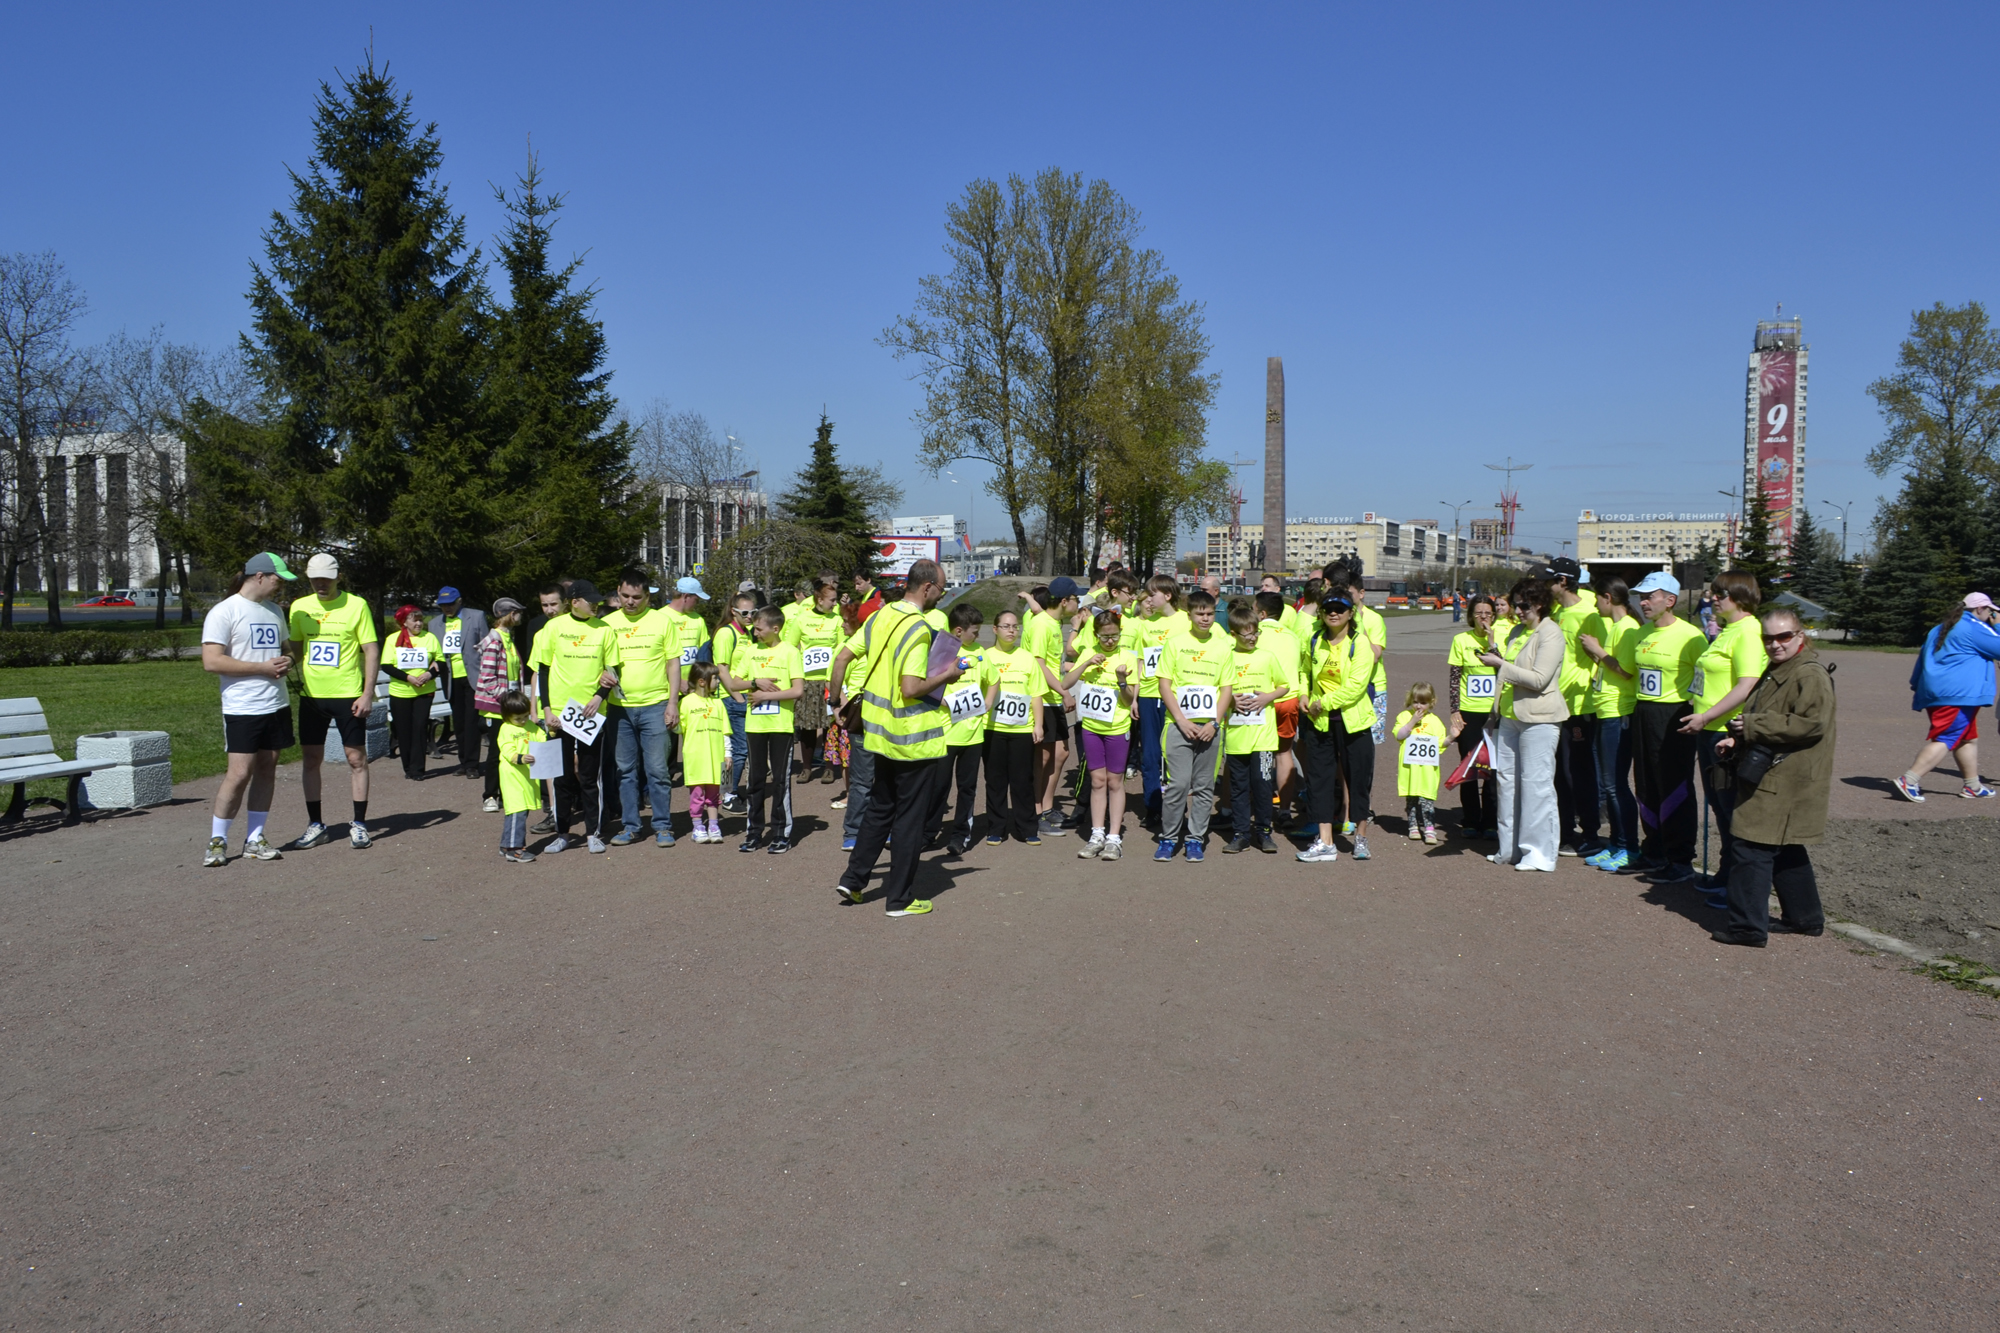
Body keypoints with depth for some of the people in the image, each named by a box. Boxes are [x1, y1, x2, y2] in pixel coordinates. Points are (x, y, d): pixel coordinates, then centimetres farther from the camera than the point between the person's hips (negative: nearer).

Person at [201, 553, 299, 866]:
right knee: (240, 773, -8)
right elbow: (211, 662, -15)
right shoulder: (224, 612, -7)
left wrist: (286, 661, 2)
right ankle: (217, 840, 6)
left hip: (276, 704, 7)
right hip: (242, 708, -7)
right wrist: (263, 667, -16)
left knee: (267, 770, 7)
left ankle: (255, 839, 14)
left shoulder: (274, 611, 16)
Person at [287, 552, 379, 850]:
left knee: (356, 758, 0)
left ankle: (359, 824, 9)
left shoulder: (356, 605, -4)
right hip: (311, 694, 4)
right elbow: (294, 648, 18)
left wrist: (367, 693, -10)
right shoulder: (299, 607, 7)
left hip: (348, 694, -4)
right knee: (311, 759, 7)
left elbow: (372, 651, -4)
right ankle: (315, 825, 16)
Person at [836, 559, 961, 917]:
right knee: (910, 817, 3)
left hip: (881, 734, 8)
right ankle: (900, 898, 11)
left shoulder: (879, 618, 4)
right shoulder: (919, 629, -21)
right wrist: (946, 676, -12)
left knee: (880, 808, 22)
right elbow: (911, 689, -25)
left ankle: (853, 878, 23)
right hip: (914, 738, -8)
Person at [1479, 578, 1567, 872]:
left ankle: (1540, 853, 1)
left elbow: (1539, 679, -19)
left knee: (1536, 783, -6)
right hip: (1512, 715, 9)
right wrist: (1496, 659, 13)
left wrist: (1501, 664, -16)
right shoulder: (1519, 631, 16)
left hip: (1539, 718, -9)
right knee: (1506, 780, 10)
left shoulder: (1550, 633, -11)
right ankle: (1511, 848, 19)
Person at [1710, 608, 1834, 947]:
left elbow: (1810, 724, -25)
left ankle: (1747, 925, -6)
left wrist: (1752, 726, -19)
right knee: (1786, 851, 19)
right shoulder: (1774, 673, 18)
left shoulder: (1811, 676, -14)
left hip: (1783, 782, -11)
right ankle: (1805, 917, 30)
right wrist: (1736, 740, 9)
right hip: (1768, 777, 11)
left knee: (1753, 849, -10)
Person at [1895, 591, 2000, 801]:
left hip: (1936, 692, 10)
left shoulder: (1941, 629, 20)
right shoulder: (1975, 628, -7)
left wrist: (1917, 687, 26)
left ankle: (1972, 786, 25)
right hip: (1959, 694, -10)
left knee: (1968, 738, 19)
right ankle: (1909, 781, -20)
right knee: (1946, 739, -11)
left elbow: (1923, 656, 22)